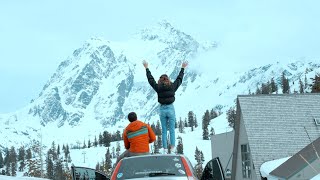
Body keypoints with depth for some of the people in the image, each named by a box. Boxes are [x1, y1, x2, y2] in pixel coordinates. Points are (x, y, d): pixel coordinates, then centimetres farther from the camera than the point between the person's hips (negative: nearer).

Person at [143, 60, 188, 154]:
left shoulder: (158, 88, -5)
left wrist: (147, 68, 18)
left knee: (164, 131, 7)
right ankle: (172, 149, 3)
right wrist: (183, 68, 24)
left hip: (162, 109, 0)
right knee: (172, 130, 4)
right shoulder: (172, 87, -3)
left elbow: (150, 79, 7)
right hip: (171, 109, 0)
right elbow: (179, 79, 11)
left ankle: (165, 149, 7)